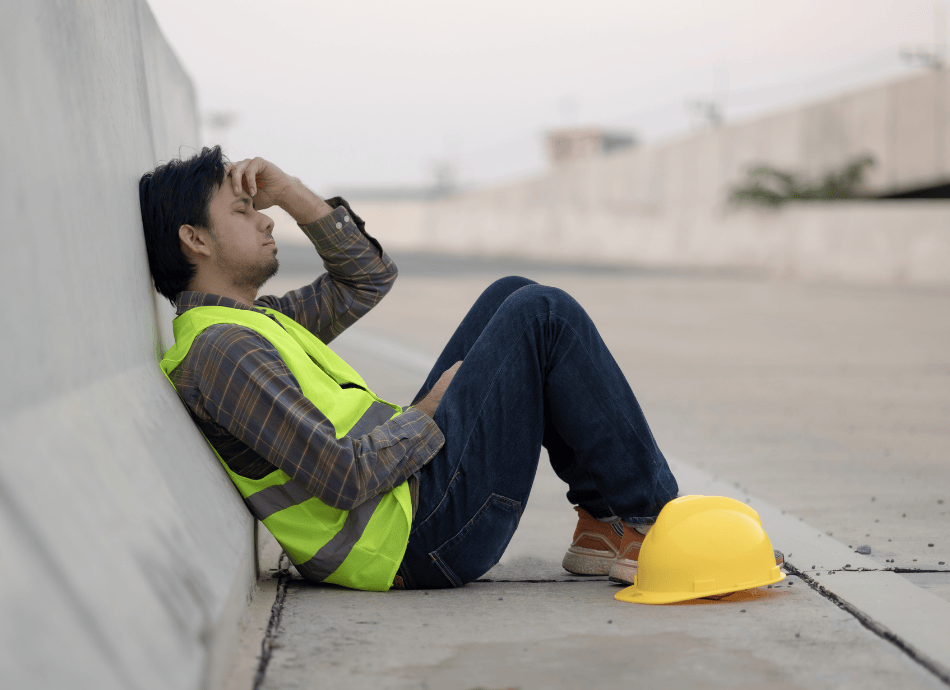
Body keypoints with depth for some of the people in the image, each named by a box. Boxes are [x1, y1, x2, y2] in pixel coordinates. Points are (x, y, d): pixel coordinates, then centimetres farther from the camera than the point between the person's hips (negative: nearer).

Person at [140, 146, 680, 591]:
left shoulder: (255, 322, 17)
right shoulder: (221, 348, -16)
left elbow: (369, 277, 24)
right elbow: (342, 477, -24)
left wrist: (292, 194, 14)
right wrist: (428, 415, -9)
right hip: (428, 533, -10)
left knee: (512, 297, 15)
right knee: (545, 315, -7)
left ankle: (601, 519, 9)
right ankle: (644, 518, 1)